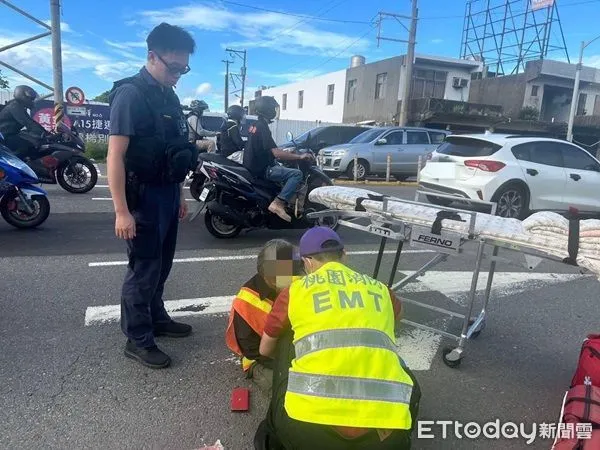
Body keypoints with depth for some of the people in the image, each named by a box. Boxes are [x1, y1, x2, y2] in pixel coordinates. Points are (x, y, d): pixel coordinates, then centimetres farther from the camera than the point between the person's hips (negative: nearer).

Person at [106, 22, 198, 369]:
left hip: (167, 194, 8)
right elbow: (115, 155, -18)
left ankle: (157, 318, 35)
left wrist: (180, 195, 18)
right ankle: (137, 340, 14)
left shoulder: (169, 97, 12)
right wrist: (122, 211, -22)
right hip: (144, 195, -8)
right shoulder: (130, 94, -13)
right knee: (144, 269, 0)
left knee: (162, 265, 18)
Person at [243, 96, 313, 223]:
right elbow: (276, 153, -27)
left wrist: (287, 153, 26)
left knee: (285, 169, 31)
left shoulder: (254, 126, 12)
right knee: (297, 174, -17)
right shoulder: (263, 127, -18)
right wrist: (300, 157, -21)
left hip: (253, 166, 10)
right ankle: (278, 203, -24)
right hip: (261, 169, -10)